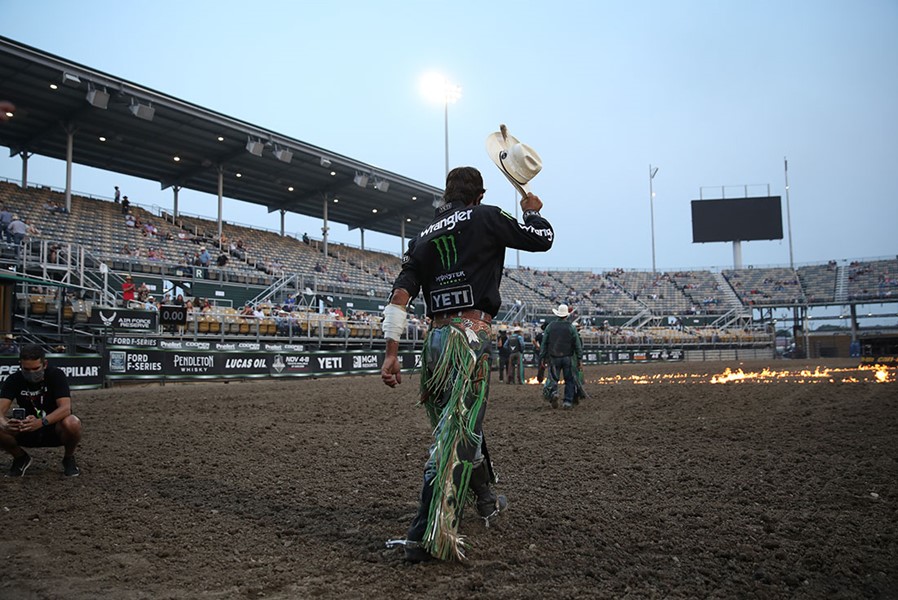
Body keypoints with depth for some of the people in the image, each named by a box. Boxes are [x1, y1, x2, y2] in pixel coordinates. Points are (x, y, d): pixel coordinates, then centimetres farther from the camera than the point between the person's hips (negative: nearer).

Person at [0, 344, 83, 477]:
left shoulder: (56, 375, -18)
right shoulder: (14, 380, -10)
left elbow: (65, 408, -30)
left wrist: (41, 422, -48)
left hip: (54, 428, -3)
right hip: (27, 432, 3)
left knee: (72, 423, -37)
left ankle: (69, 459, -4)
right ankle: (21, 458, 5)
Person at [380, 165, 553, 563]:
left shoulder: (424, 236, 17)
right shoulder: (486, 217, 3)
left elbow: (400, 294, 7)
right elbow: (543, 239, 9)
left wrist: (391, 352, 4)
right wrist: (532, 211, 30)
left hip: (435, 337, 7)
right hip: (470, 335, -6)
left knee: (460, 424, 20)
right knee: (457, 432, -10)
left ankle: (487, 502, 41)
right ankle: (425, 536, -16)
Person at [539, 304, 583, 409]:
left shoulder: (550, 326, 1)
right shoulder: (571, 327, -3)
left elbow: (544, 343, 3)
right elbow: (578, 345, -2)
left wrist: (542, 357, 9)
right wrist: (579, 358, 6)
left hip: (553, 358, 1)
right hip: (568, 357, -1)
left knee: (553, 379, 7)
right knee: (569, 380, 10)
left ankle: (553, 392, -22)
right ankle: (568, 401, 7)